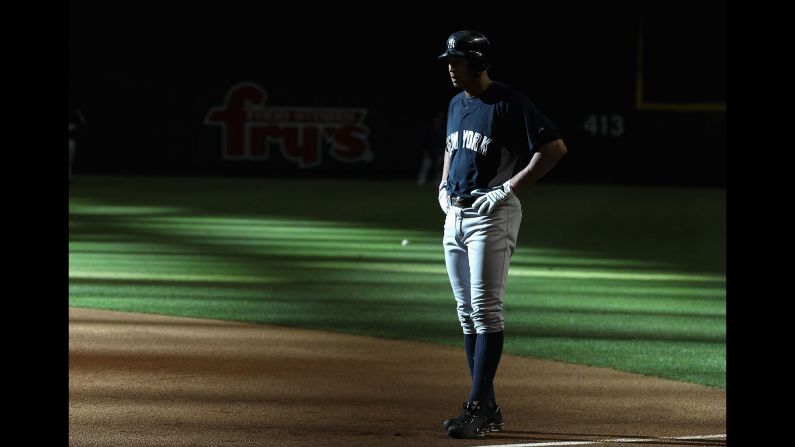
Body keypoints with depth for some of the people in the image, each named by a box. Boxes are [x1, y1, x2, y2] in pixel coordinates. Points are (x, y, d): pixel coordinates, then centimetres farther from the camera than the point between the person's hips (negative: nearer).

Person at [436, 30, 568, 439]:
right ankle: (487, 409, 14)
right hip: (455, 215, 9)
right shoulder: (456, 104, 15)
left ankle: (477, 410, -15)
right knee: (467, 313, 8)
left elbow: (555, 147, -16)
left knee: (485, 309, -13)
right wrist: (444, 184, 15)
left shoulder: (509, 102, -11)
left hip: (492, 214, -9)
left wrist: (509, 188, -19)